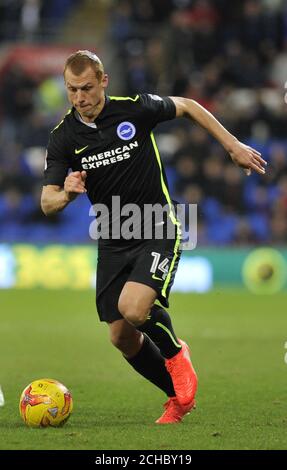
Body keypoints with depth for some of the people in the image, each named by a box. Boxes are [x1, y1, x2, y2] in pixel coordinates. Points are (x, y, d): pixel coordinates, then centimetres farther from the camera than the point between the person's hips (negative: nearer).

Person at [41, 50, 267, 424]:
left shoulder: (135, 109, -12)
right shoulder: (64, 137, -5)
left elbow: (187, 107, 7)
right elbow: (47, 204, -9)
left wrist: (233, 146, 7)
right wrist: (66, 195, -32)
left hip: (159, 230, -4)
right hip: (113, 242, 4)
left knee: (133, 308, -27)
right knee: (121, 337, 2)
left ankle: (174, 352, 6)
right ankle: (178, 396, 24)